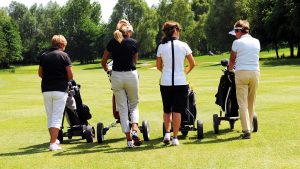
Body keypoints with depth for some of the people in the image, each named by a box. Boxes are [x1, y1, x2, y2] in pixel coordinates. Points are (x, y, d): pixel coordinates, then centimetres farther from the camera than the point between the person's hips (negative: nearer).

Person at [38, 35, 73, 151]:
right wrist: (65, 80, 13)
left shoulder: (43, 56, 8)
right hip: (60, 90, -4)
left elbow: (40, 74, 13)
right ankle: (53, 143, -10)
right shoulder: (63, 55, -5)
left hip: (46, 90, 5)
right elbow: (70, 75, -7)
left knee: (50, 117, 16)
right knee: (57, 118, -3)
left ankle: (54, 140, 27)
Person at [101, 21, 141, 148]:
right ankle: (134, 130, -9)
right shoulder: (133, 42, 2)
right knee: (134, 105, 16)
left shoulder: (112, 42, 6)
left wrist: (107, 70, 31)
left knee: (122, 109, 6)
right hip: (131, 75, -1)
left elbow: (103, 61, 12)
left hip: (116, 76, 1)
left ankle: (129, 140, 4)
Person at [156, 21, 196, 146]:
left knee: (167, 110, 16)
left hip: (165, 83, 2)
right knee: (177, 111, 4)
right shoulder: (183, 45, -3)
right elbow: (192, 64, 4)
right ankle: (175, 137, 4)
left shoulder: (161, 47, 1)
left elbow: (158, 66, 8)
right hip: (180, 82, -2)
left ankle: (167, 133, 5)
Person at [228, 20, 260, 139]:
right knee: (251, 102, 13)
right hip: (255, 72, 4)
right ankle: (249, 127, 20)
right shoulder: (256, 42, 11)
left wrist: (230, 70, 29)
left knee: (242, 103, -4)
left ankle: (246, 130, -12)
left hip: (241, 72, -4)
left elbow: (232, 60, 8)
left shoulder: (237, 43, -2)